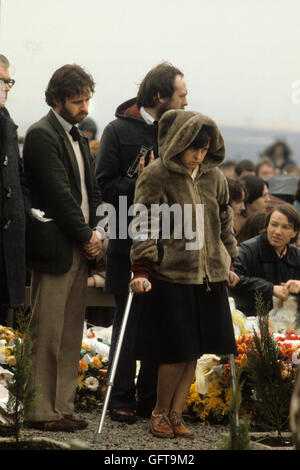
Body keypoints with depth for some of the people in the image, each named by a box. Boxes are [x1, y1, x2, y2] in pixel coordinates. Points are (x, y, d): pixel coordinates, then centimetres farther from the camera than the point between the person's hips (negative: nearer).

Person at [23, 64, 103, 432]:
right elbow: (59, 194, -15)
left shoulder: (77, 136, 18)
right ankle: (40, 412, 1)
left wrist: (94, 232, 4)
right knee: (46, 334, -4)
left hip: (80, 249, 9)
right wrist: (86, 237, -9)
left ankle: (62, 407, 15)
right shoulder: (41, 135, -11)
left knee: (71, 334, 10)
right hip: (55, 249, -9)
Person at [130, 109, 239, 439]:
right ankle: (160, 413, 13)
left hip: (209, 276, 5)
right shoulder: (155, 177, -7)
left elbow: (225, 222, 21)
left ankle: (176, 413, 16)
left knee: (195, 350, 6)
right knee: (176, 351, -6)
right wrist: (141, 271, -18)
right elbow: (145, 227, -11)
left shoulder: (213, 177, 9)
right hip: (171, 275, -5)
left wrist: (228, 262, 22)